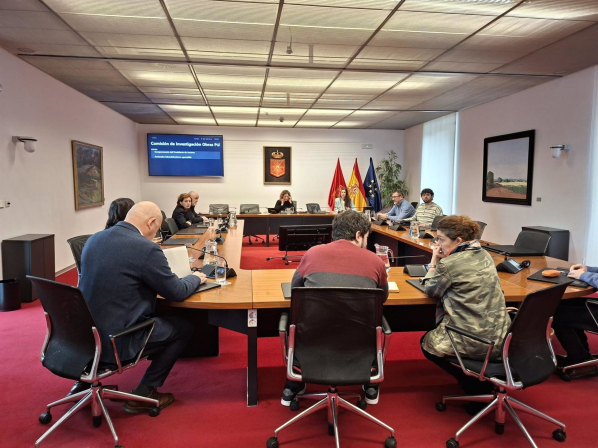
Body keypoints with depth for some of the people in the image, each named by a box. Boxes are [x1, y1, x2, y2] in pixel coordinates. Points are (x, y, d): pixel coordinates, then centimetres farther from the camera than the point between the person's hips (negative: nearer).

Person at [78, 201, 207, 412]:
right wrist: (196, 278, 10)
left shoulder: (94, 239, 4)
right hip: (116, 339, -8)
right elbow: (176, 293, -10)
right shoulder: (147, 248, -20)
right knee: (184, 327, 9)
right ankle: (143, 394, 12)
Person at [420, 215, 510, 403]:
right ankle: (483, 380, 25)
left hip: (475, 345, -8)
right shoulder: (484, 256, 5)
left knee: (427, 343, 19)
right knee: (437, 333, 30)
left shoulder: (450, 263, -19)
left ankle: (476, 386, 14)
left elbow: (431, 290, -3)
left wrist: (434, 262, 6)